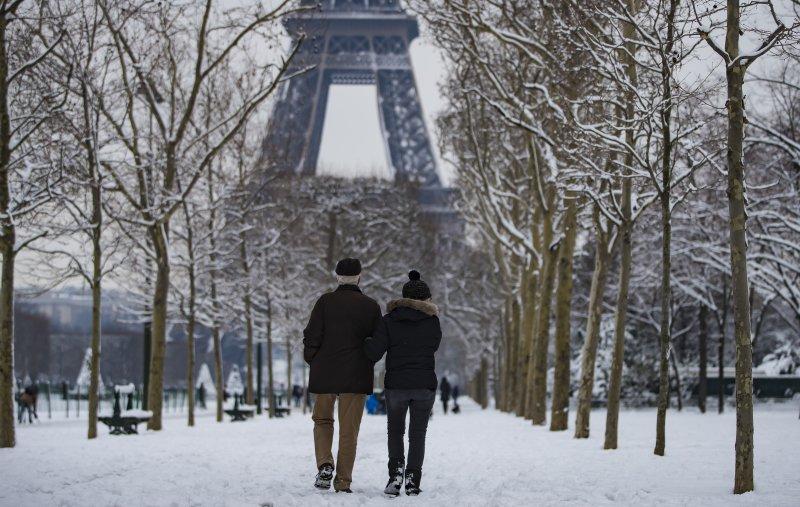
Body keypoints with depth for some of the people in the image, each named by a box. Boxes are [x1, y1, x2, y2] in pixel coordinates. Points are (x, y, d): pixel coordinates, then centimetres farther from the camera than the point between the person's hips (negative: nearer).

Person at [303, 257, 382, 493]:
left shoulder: (325, 301, -4)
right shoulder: (371, 306, -1)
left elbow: (312, 336, -7)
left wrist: (313, 361, 10)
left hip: (324, 374, 0)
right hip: (357, 377, 0)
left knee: (322, 420, 19)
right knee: (348, 429, 6)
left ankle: (325, 464, -3)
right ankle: (343, 481, 4)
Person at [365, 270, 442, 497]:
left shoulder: (389, 320, -2)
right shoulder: (432, 321, 0)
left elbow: (373, 353, -8)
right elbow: (433, 346, 9)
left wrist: (365, 342, 12)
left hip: (396, 385, 0)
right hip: (425, 385, 0)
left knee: (395, 431, 16)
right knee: (418, 433, 11)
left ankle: (396, 469, -6)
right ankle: (413, 479, -1)